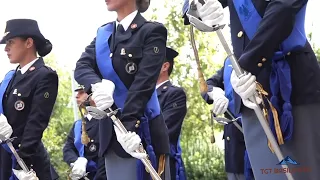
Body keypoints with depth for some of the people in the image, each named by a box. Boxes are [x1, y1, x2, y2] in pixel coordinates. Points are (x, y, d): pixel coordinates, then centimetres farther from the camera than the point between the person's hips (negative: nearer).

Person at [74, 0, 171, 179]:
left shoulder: (151, 31, -4)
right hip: (111, 133, 6)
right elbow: (82, 67, 0)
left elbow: (144, 83, -15)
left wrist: (128, 126, -26)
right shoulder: (103, 34, 15)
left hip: (141, 132, -6)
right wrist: (97, 85, -23)